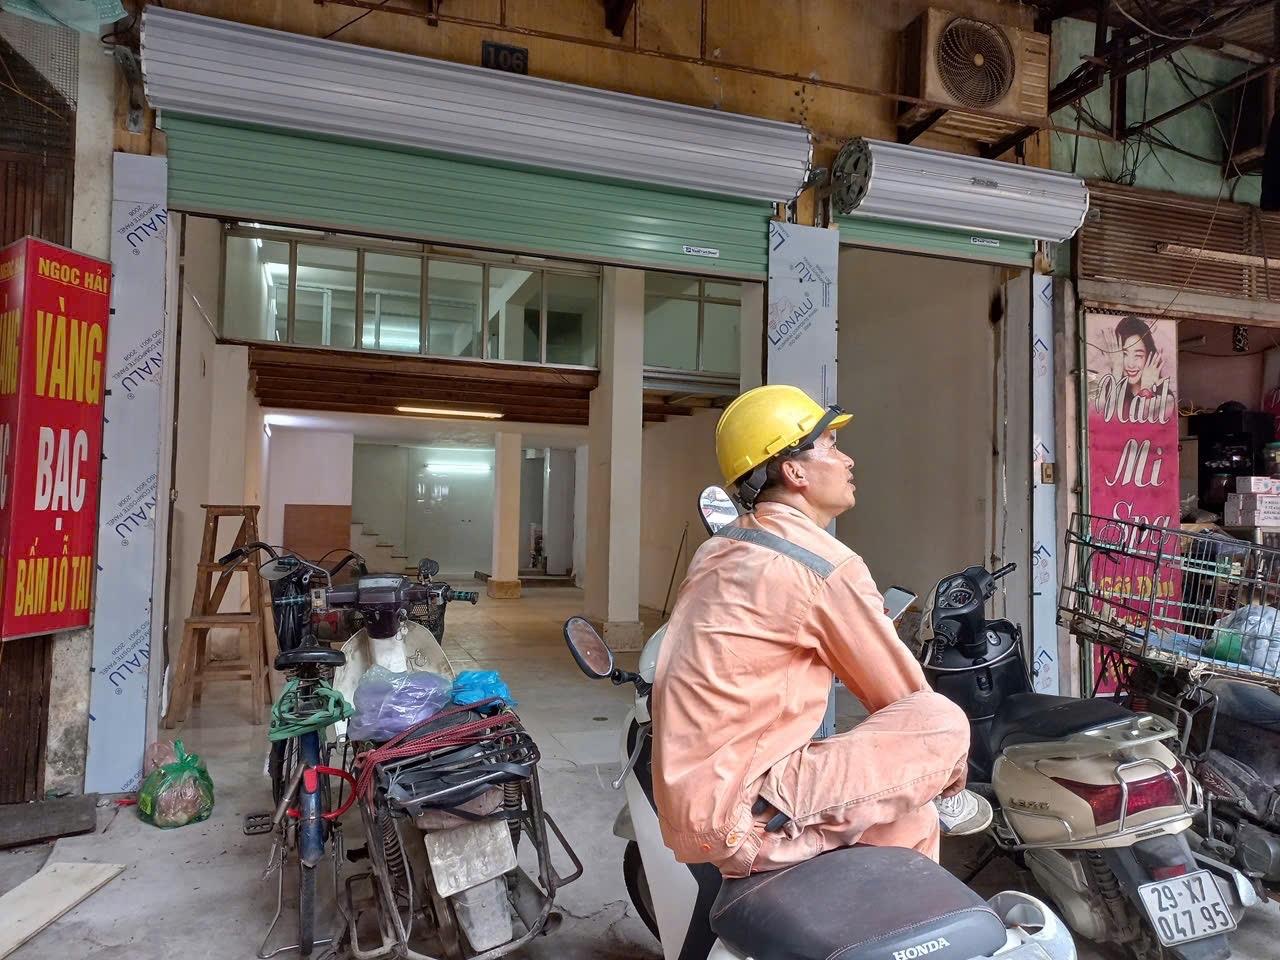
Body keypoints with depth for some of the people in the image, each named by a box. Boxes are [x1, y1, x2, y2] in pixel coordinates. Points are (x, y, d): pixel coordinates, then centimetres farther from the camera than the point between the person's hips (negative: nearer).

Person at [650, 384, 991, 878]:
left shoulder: (718, 550, 10)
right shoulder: (827, 566, -15)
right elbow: (902, 694, -4)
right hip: (742, 815, -9)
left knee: (910, 809, 22)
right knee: (944, 722, -5)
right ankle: (947, 795, 22)